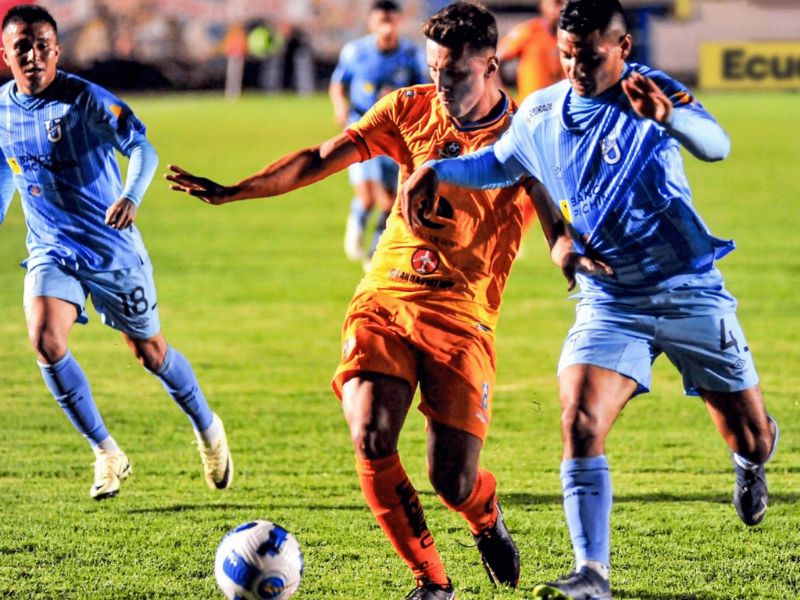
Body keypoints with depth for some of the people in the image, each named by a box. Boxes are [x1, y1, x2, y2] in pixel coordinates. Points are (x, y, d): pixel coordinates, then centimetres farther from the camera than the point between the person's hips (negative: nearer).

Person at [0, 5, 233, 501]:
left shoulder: (84, 100, -17)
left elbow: (142, 147, -22)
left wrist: (132, 197, -39)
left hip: (111, 249, -3)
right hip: (51, 251, 3)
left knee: (149, 351, 9)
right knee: (45, 342, -21)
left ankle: (208, 430, 38)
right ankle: (107, 455, -5)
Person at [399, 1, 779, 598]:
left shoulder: (652, 94, -14)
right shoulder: (541, 113, 0)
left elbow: (716, 146, -34)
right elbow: (498, 165, 20)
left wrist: (669, 117, -56)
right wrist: (436, 171, 0)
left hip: (689, 291, -3)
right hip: (608, 301, 3)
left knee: (748, 433, 9)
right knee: (580, 425, -20)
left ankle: (751, 462, 49)